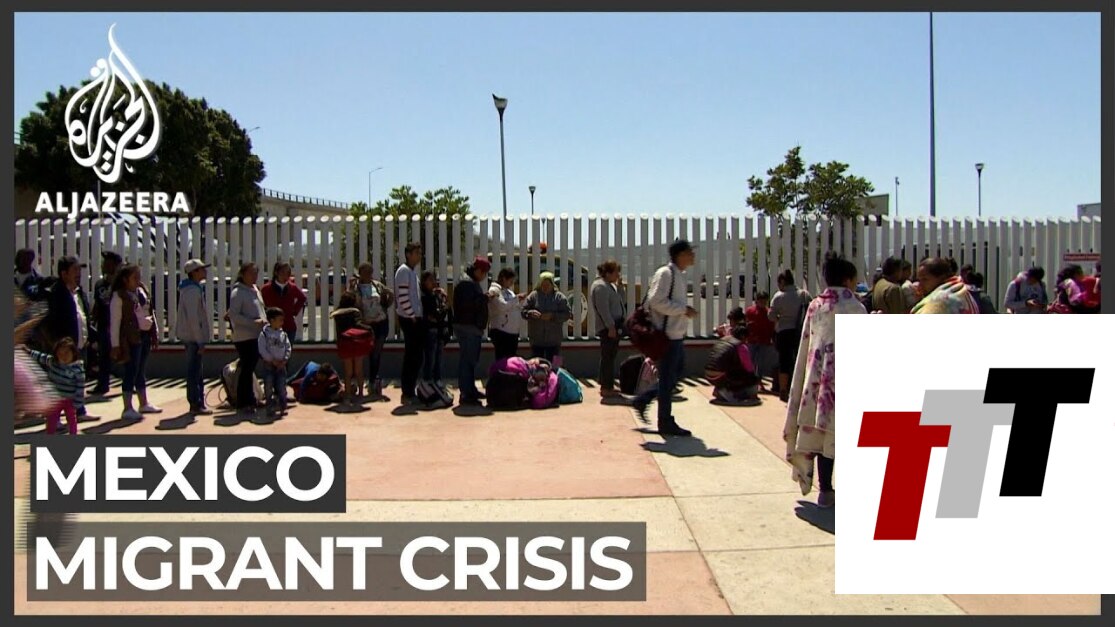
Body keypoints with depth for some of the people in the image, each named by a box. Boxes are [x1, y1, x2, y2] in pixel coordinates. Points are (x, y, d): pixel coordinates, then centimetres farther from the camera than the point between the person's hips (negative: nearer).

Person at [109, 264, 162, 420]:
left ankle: (144, 404, 26)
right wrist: (115, 344, -13)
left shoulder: (142, 291, 12)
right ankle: (128, 409, 2)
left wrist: (155, 333, 15)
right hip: (131, 337, -7)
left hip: (145, 335, 7)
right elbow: (114, 321, -11)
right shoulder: (119, 296, -9)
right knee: (131, 372, -4)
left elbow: (151, 313, 18)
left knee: (141, 371, 16)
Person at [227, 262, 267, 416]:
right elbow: (233, 315, -16)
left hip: (257, 336, 8)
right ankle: (243, 403, 0)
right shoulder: (237, 292, -9)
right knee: (246, 369, -6)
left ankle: (251, 400, 24)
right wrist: (254, 322, -22)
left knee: (250, 368, 15)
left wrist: (264, 321, 9)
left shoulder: (255, 290, 16)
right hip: (244, 337, -8)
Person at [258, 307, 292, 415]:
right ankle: (270, 407, 10)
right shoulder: (264, 334, -7)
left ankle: (282, 406, 14)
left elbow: (288, 348, 5)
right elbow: (262, 350, -12)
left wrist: (285, 360, -9)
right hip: (268, 364, -3)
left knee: (282, 387, 5)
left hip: (281, 365, 3)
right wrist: (272, 360, -15)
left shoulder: (283, 334, 6)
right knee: (269, 387, 2)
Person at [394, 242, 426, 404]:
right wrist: (411, 315, -18)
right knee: (411, 356, -6)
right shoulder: (404, 271, -11)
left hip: (416, 318, 9)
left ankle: (411, 391, 18)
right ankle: (407, 394, -1)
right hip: (409, 319, -9)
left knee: (417, 355, 11)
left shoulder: (413, 271, 18)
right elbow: (402, 296, -19)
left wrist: (420, 315, 14)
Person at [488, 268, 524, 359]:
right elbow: (502, 306, -20)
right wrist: (516, 298, -11)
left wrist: (520, 301, 5)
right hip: (501, 330, -9)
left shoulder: (509, 291, 20)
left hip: (513, 331, 9)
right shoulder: (494, 290, -7)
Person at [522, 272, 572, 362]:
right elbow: (523, 311, 2)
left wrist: (552, 316, -19)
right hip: (536, 340, 1)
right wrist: (531, 313, -20)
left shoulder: (559, 297, 0)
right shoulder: (533, 296, 3)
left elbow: (567, 314, -5)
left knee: (553, 365, 3)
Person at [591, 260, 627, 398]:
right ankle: (606, 388, -5)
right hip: (608, 328, -11)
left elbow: (621, 301, 25)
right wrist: (611, 327, -23)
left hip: (614, 327, 11)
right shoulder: (600, 286, -14)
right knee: (608, 357, -8)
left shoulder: (610, 285, 18)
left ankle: (607, 386, 21)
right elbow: (603, 309, -21)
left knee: (609, 357, 14)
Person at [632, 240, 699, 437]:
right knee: (667, 379, 0)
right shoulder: (665, 273, -14)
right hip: (668, 336, -10)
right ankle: (666, 423, 10)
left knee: (674, 376, 15)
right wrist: (684, 309, -19)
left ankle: (642, 401, 26)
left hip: (676, 335, 10)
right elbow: (657, 301, -23)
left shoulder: (678, 275, 16)